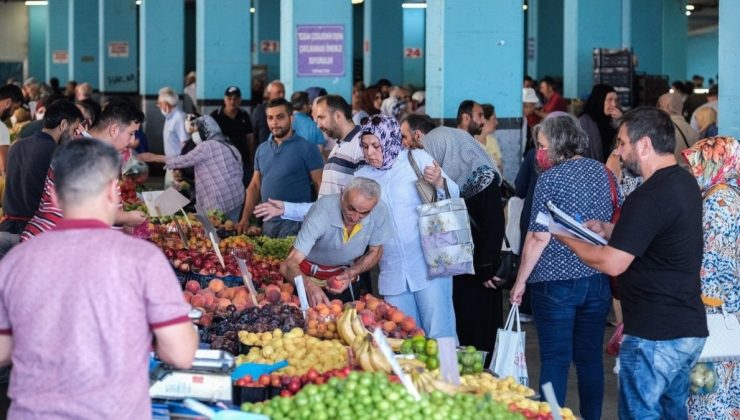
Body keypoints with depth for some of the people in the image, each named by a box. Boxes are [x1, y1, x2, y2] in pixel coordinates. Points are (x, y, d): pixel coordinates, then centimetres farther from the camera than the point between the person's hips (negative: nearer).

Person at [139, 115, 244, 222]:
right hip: (236, 197, 8)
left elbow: (184, 160, -8)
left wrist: (153, 157, -2)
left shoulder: (206, 146, -8)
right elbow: (239, 173, 18)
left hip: (220, 201, -8)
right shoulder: (229, 146, 17)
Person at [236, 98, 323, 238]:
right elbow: (255, 186, 17)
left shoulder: (306, 149, -4)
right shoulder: (262, 149, 12)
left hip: (295, 224, -5)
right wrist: (245, 219, 9)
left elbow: (320, 186, -7)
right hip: (268, 223, 5)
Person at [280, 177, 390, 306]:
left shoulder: (380, 211, -26)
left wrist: (351, 274, -22)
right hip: (310, 277, -3)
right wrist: (309, 286, -61)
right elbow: (289, 265, -41)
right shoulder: (322, 212, -35)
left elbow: (375, 252, -5)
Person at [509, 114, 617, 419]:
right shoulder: (604, 173, 5)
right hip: (598, 280, 6)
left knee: (555, 359, 0)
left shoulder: (551, 179, -12)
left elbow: (539, 238, -14)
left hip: (556, 280, -5)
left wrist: (521, 281, -7)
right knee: (591, 357, 12)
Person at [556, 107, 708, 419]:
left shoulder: (648, 197, -20)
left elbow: (613, 264, -20)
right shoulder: (685, 183, 10)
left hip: (654, 335, -9)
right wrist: (609, 230, 15)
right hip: (689, 329, 10)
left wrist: (567, 239, -5)